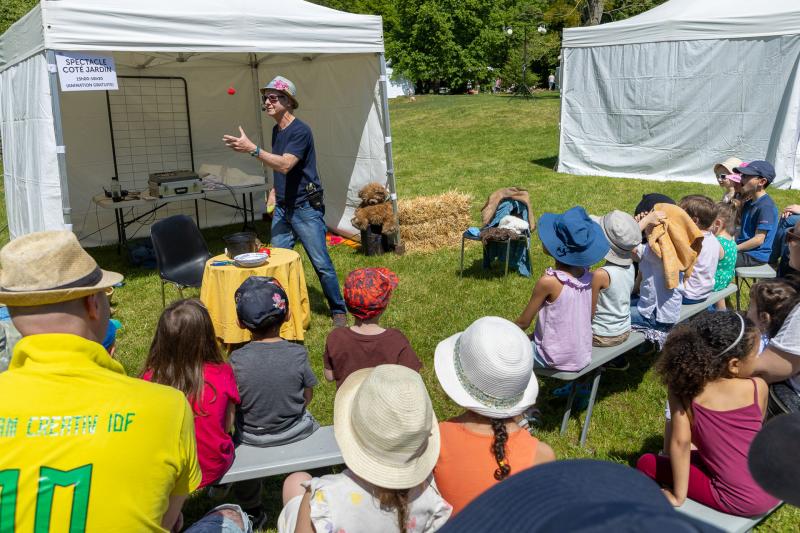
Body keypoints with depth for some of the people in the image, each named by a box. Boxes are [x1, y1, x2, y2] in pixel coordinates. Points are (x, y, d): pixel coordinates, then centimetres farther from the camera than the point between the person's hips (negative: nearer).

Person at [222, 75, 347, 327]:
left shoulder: (300, 131, -15)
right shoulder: (276, 130, 11)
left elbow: (285, 165, -27)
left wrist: (252, 149, -33)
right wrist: (274, 191, 12)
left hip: (305, 208, -8)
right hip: (282, 208, 8)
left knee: (321, 264, -4)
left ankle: (338, 310, 9)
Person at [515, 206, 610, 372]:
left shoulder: (548, 281, -24)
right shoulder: (587, 274, -7)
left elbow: (523, 323, -13)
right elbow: (589, 318, 6)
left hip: (556, 360, -6)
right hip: (583, 357, 6)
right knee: (529, 338, 30)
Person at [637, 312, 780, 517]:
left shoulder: (683, 389, -17)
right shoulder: (758, 387, -10)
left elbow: (681, 441, -21)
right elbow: (754, 432, 6)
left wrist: (679, 496, -10)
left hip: (736, 500, -4)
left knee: (646, 462, 7)